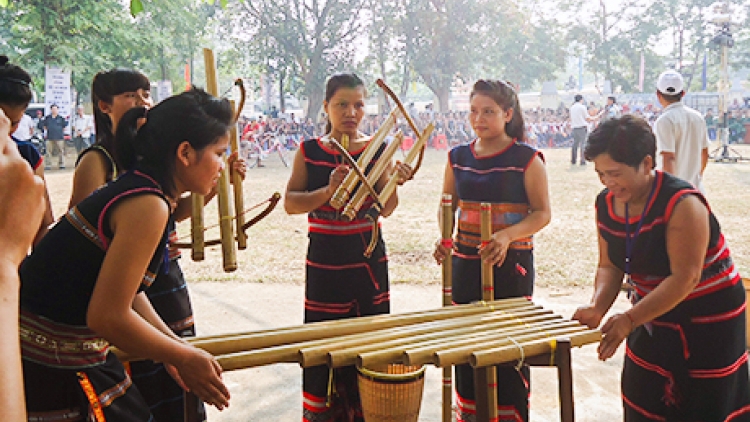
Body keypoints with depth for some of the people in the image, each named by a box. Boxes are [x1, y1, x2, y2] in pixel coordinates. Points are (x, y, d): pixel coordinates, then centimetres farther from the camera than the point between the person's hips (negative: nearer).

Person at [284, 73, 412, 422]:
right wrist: (328, 191, -24)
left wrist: (395, 183, -28)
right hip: (324, 263, 0)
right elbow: (290, 203, -8)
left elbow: (386, 209, -8)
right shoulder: (309, 151, 0)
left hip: (368, 261, 1)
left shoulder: (378, 150, 0)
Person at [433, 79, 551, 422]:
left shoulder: (526, 159, -6)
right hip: (465, 264, 5)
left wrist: (507, 235, -24)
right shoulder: (458, 157, 7)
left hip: (510, 265, -4)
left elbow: (542, 213, -8)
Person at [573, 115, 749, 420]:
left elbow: (684, 278, -30)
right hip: (653, 315, 6)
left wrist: (629, 320, -35)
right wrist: (597, 307, -20)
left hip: (707, 321, -6)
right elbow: (609, 266, -2)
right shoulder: (606, 204, -6)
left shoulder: (682, 204, -27)